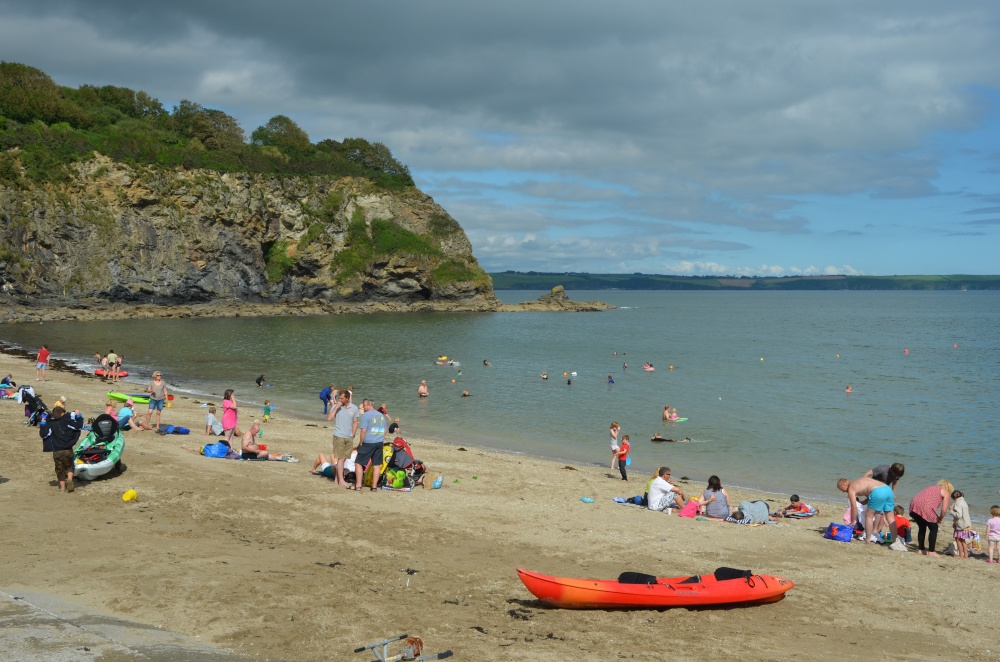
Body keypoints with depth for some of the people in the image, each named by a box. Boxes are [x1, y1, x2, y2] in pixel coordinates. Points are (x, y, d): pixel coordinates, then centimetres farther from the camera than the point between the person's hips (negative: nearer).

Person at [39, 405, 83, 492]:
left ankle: (62, 487, 12)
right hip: (68, 450, -1)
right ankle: (69, 479, -11)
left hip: (57, 452, 1)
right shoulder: (67, 421, -3)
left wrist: (42, 424, 8)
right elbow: (78, 426, -6)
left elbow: (43, 434, -5)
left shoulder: (49, 424, 1)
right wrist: (79, 415, 7)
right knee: (69, 466, 17)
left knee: (60, 469, 13)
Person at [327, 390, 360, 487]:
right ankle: (341, 480, -6)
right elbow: (329, 418, -12)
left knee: (344, 459, 4)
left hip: (349, 438, 3)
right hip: (339, 436, -3)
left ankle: (338, 477, 12)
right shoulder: (336, 407, 0)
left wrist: (353, 435, 7)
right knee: (340, 458, -6)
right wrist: (336, 407, -15)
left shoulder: (354, 408, 5)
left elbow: (355, 423, 11)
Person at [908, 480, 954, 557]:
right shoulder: (946, 493, 15)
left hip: (914, 505, 7)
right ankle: (931, 551, 9)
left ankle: (920, 549, 28)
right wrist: (940, 519, 23)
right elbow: (944, 509, 5)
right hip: (925, 508, -6)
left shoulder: (932, 488, 33)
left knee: (922, 527, 24)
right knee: (934, 528, 10)